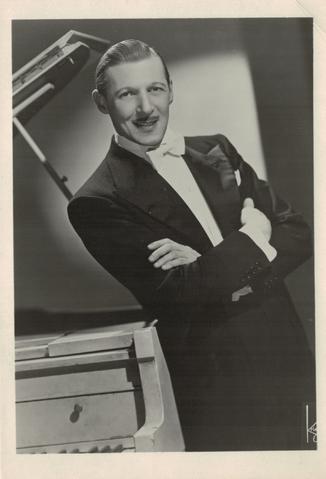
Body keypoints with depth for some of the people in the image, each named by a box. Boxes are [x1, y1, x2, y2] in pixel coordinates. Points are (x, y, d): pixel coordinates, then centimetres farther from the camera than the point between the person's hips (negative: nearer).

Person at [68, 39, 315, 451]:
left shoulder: (217, 151, 3)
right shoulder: (97, 203, -13)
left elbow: (299, 236, -1)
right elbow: (180, 293, -21)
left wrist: (215, 268, -18)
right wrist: (253, 234, -11)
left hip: (286, 366, 6)